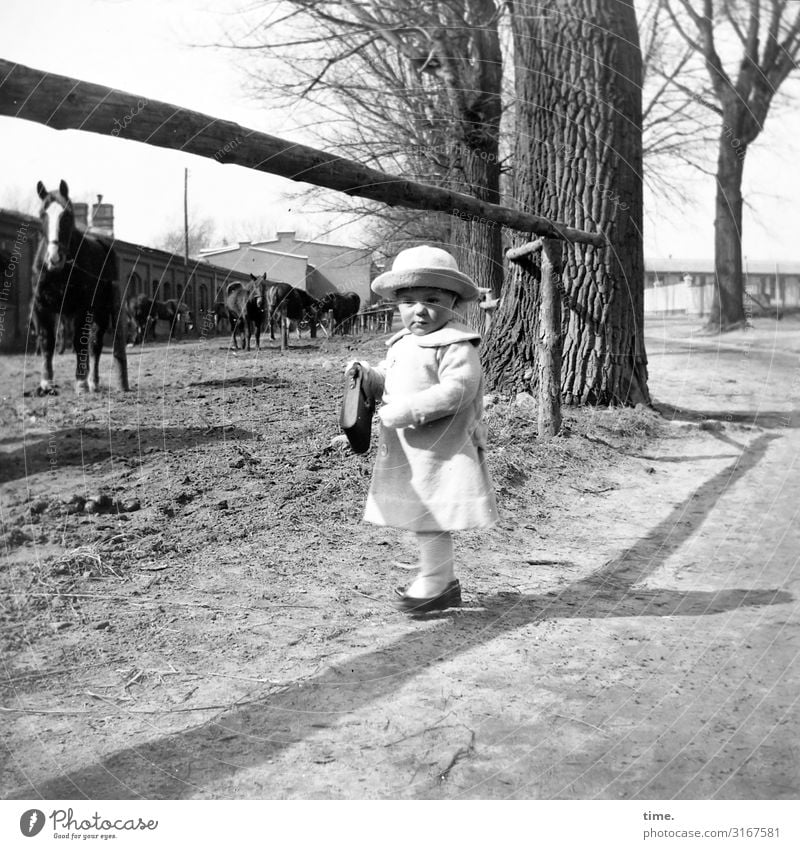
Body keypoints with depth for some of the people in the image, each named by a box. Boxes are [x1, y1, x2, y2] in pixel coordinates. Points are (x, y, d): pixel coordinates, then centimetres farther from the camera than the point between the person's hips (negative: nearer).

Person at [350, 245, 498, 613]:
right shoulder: (400, 345, 16)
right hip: (407, 452, 9)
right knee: (424, 517, 16)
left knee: (431, 516, -4)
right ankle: (445, 582, 29)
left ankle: (432, 581, 12)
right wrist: (366, 375, 5)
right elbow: (387, 383, 27)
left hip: (439, 449, -9)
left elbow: (458, 388, -26)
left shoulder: (456, 344, -13)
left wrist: (407, 410, -28)